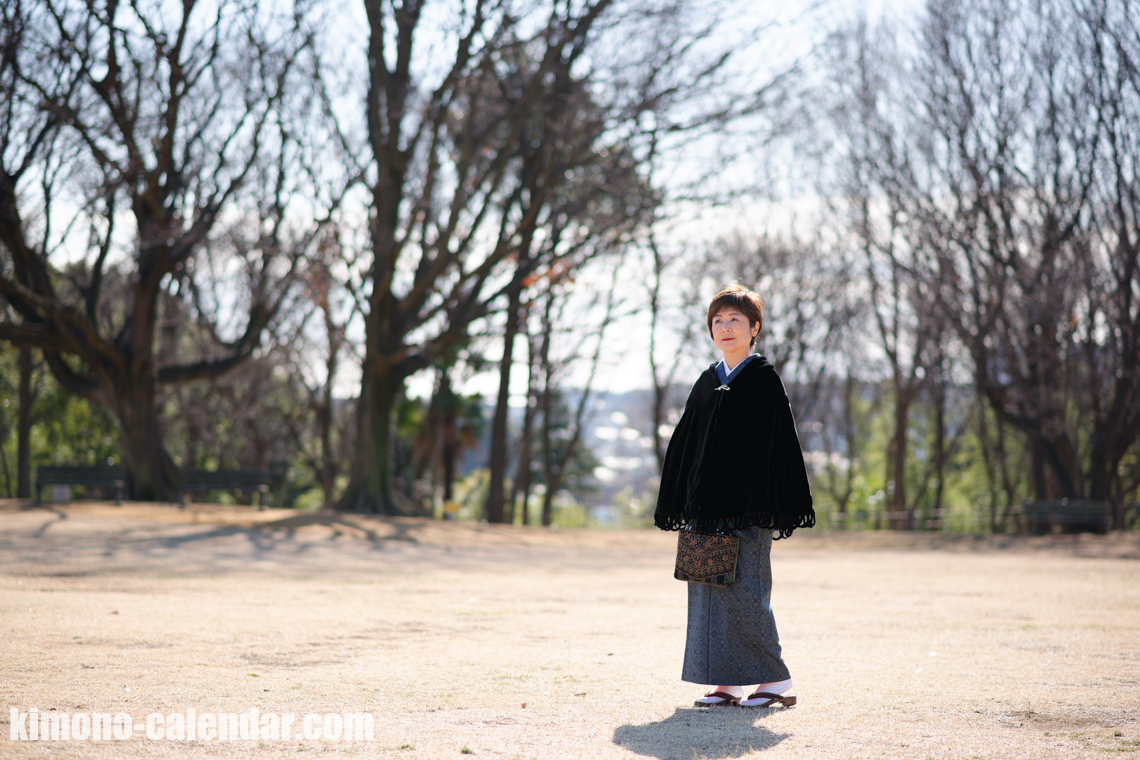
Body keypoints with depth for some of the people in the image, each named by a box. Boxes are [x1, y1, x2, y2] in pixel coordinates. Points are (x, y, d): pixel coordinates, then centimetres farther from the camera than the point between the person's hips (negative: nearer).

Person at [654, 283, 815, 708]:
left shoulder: (765, 380, -2)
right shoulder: (707, 383, 15)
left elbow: (780, 443, -6)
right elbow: (686, 444, 16)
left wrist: (777, 511, -13)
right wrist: (679, 507, 11)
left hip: (748, 507, -6)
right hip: (706, 506, 6)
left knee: (744, 592, -10)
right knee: (708, 592, 4)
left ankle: (776, 680, 1)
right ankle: (728, 684, 11)